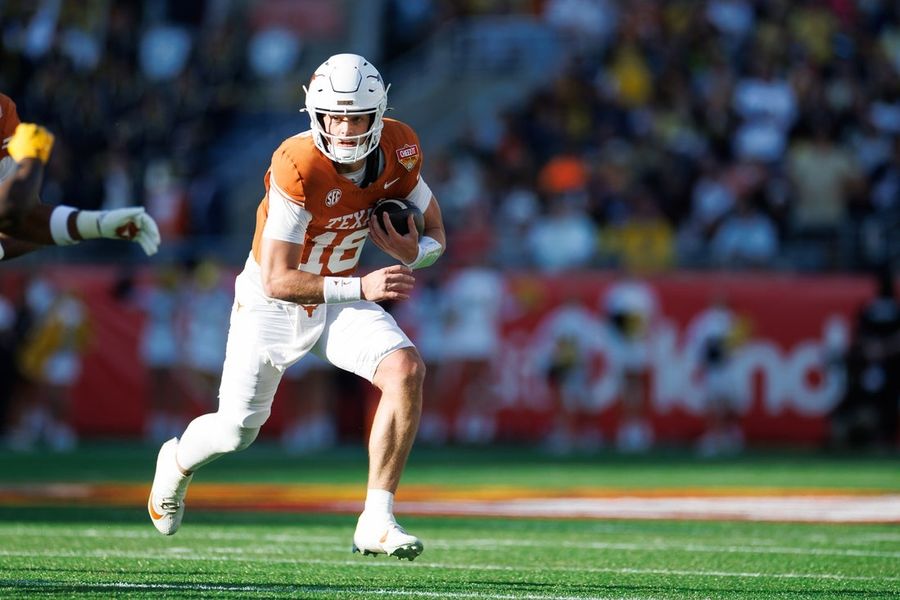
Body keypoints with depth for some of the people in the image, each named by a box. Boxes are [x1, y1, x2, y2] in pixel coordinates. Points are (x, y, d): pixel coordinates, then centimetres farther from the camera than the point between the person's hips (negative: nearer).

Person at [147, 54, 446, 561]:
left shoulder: (399, 151, -14)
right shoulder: (299, 168, -30)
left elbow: (435, 236, 1)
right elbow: (277, 281, -27)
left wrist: (412, 250, -23)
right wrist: (362, 287, -35)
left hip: (341, 300, 4)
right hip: (272, 304, -4)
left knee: (407, 370, -23)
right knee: (237, 431, 4)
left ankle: (377, 523, -17)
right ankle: (178, 463, 43)